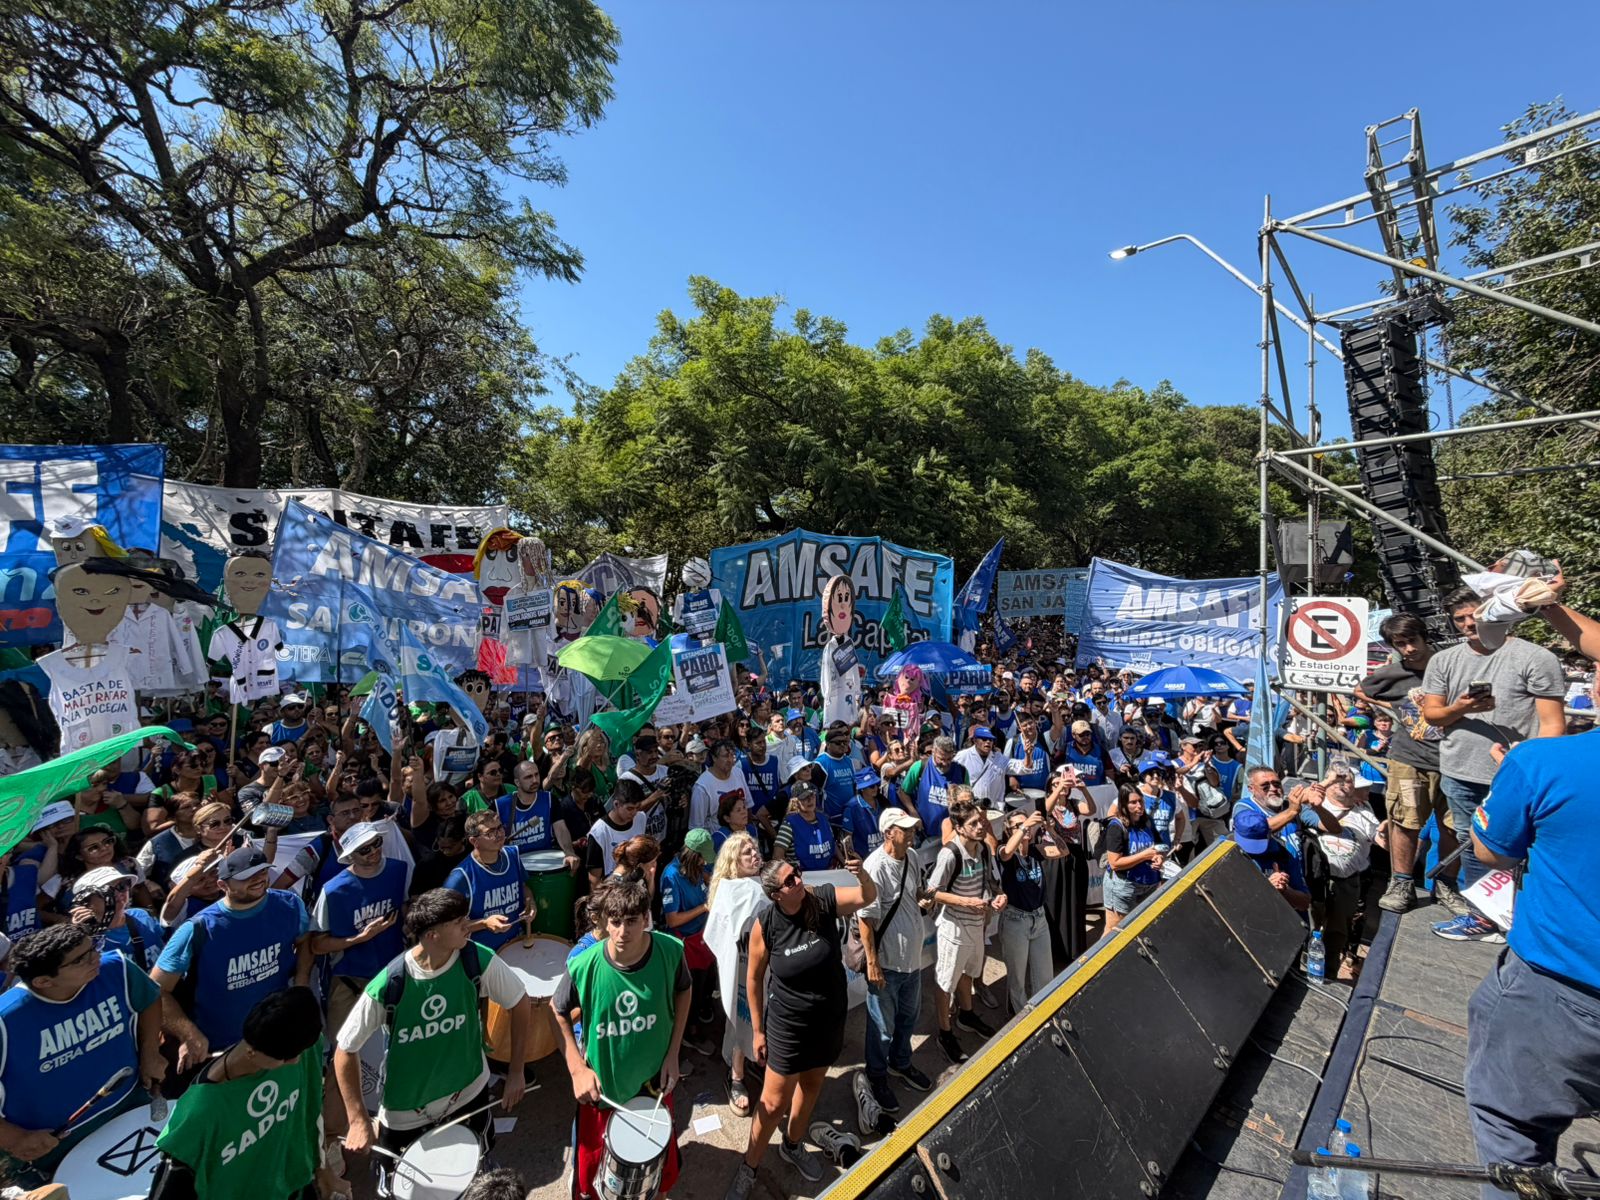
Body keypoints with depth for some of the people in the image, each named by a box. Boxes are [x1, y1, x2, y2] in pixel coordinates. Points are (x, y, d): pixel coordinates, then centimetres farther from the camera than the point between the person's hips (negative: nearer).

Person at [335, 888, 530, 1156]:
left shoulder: (478, 960, -24)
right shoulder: (388, 985, -29)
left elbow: (521, 1004, -10)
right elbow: (345, 1050, -13)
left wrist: (516, 1072, -8)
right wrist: (359, 1121, -12)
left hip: (470, 1094, 2)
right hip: (405, 1113, -2)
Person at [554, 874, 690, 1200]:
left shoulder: (670, 951, -23)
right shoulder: (584, 966, -26)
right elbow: (557, 1012, -6)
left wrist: (673, 1053, -6)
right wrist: (577, 1068, -11)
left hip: (655, 1080, 2)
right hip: (601, 1084, -1)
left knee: (662, 1166, 19)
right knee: (592, 1172, 16)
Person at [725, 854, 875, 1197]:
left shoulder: (823, 900, -20)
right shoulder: (766, 924, -23)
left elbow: (868, 897, -23)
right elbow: (754, 978, -10)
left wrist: (861, 874, -45)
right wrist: (758, 1030, -4)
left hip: (831, 1018, 3)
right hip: (788, 1026, -3)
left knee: (811, 1085, 24)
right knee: (774, 1102, 9)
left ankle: (792, 1145, 51)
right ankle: (749, 1167, 35)